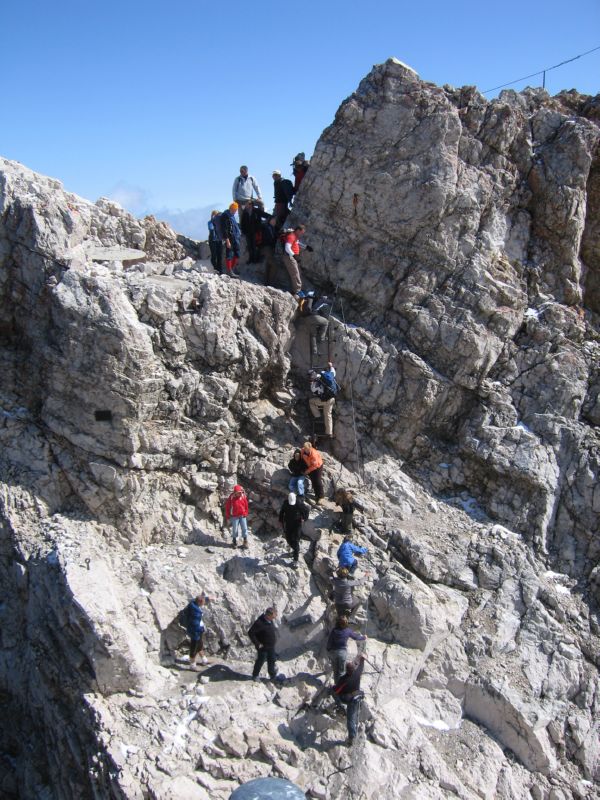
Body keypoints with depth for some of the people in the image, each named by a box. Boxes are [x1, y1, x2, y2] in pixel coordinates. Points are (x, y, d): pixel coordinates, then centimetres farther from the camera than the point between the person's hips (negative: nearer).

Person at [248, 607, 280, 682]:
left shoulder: (271, 621, -4)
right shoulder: (260, 622, -30)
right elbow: (250, 633, -26)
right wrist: (257, 644, -22)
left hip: (271, 647, 7)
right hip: (263, 647, -7)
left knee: (271, 662, 19)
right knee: (260, 661, 10)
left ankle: (273, 677, 37)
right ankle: (255, 676, 32)